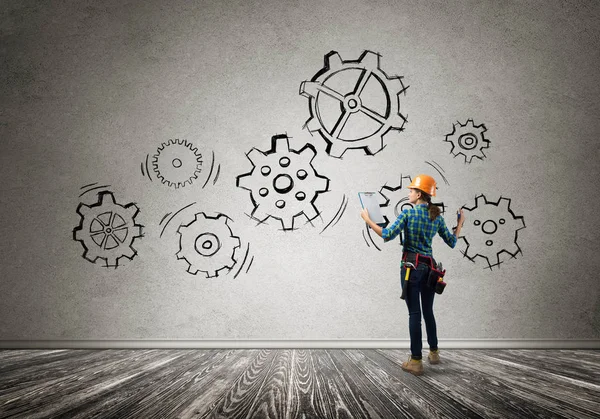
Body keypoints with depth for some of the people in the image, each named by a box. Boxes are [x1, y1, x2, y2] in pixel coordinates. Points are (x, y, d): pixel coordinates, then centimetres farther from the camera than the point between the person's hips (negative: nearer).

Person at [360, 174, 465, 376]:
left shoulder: (408, 213, -10)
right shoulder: (437, 216, 5)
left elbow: (388, 235, -17)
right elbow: (452, 242, 10)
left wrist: (367, 219, -7)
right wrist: (460, 223, 24)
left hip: (411, 266, -5)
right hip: (429, 266, 5)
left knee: (414, 313, -3)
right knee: (428, 311, 18)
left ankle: (416, 361, 0)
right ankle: (434, 353, 29)